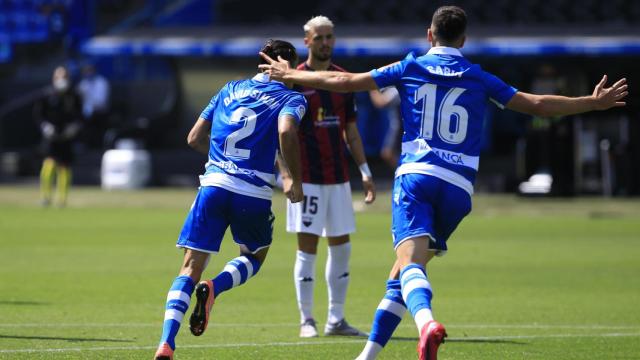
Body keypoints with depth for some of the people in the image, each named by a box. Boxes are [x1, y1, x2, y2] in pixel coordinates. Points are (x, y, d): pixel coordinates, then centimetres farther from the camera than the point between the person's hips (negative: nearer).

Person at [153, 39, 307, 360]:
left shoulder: (231, 89, 19)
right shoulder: (291, 98, 5)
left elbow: (195, 138, 18)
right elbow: (286, 131, -18)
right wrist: (295, 180, -8)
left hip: (214, 184, 3)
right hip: (254, 194, -3)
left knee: (190, 268, 2)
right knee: (254, 257, 24)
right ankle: (214, 288, -9)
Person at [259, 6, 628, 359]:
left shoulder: (410, 68, 11)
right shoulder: (480, 79, 13)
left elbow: (344, 81, 12)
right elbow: (536, 104, 12)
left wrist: (289, 75, 25)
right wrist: (594, 102, 23)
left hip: (415, 174, -2)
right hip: (459, 187, 2)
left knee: (410, 263, -20)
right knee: (403, 272, 15)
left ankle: (427, 323, -51)